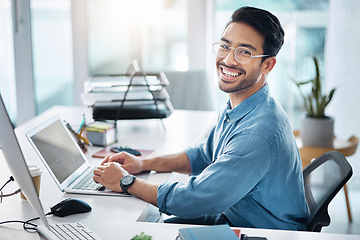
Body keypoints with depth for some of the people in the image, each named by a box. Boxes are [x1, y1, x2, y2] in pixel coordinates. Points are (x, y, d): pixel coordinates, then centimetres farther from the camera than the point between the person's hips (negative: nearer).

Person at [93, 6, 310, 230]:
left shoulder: (259, 133, -32)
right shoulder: (235, 110, 1)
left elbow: (196, 199, -29)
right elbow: (205, 156, 17)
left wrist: (126, 182, -17)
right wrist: (144, 163, 5)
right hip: (231, 219, 8)